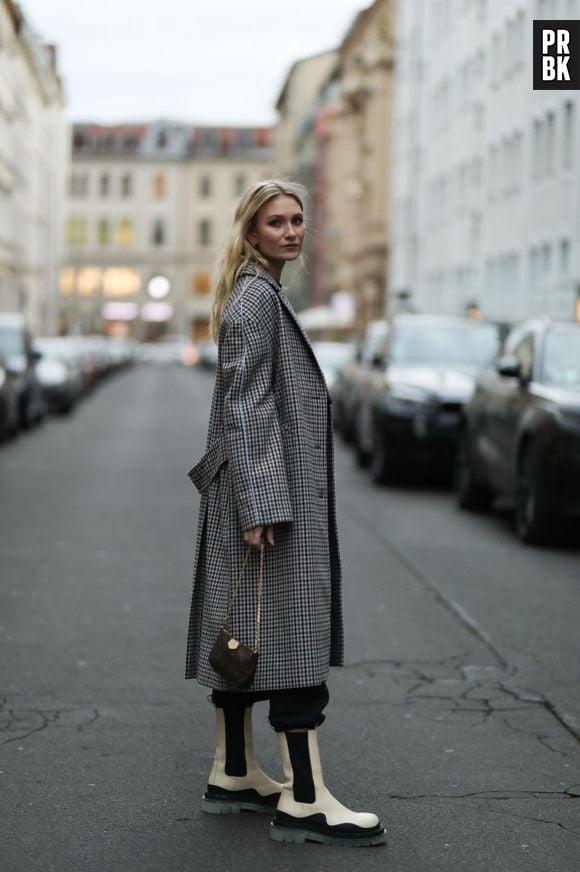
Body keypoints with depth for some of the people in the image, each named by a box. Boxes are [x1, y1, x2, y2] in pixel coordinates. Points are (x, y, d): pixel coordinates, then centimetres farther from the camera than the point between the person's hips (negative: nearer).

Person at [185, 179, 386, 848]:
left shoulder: (263, 293, 19)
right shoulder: (255, 297, -12)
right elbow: (244, 404, -19)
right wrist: (260, 506, -23)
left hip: (269, 490, 10)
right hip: (267, 491, -10)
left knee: (247, 632, 13)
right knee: (293, 629, -8)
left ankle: (233, 776, 21)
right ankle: (303, 800, -4)